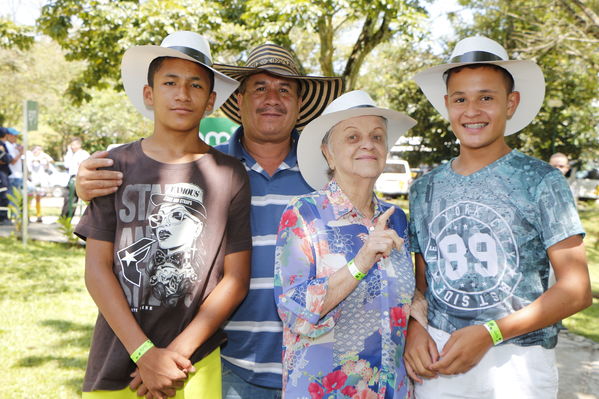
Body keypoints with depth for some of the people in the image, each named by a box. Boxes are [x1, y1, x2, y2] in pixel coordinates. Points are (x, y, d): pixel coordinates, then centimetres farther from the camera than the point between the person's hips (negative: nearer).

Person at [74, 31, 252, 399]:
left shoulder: (229, 175, -2)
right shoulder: (117, 166, 0)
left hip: (198, 365, -1)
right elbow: (98, 268, -3)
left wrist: (177, 353, -11)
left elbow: (236, 279, -3)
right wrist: (145, 353, -11)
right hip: (117, 364, 1)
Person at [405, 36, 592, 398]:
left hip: (518, 360, -3)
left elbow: (577, 289, -8)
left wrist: (489, 333, -17)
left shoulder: (541, 181, -5)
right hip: (438, 360, 3)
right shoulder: (425, 188, 7)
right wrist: (413, 328, -8)